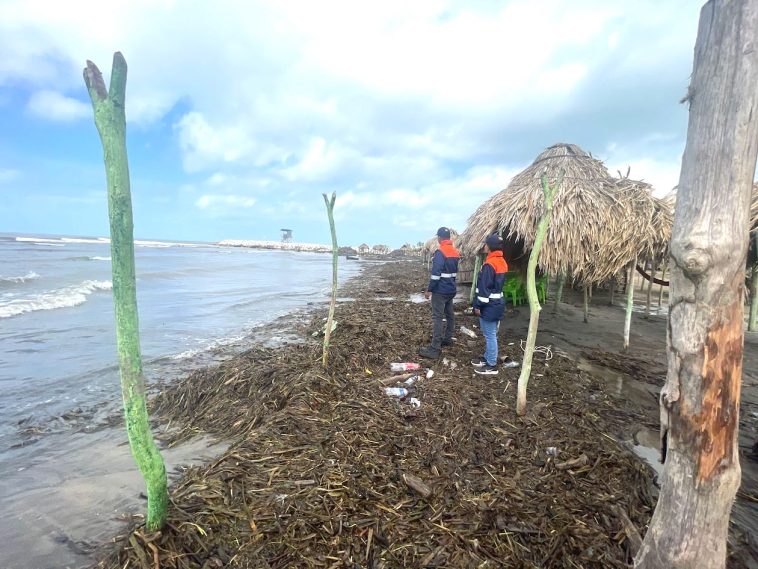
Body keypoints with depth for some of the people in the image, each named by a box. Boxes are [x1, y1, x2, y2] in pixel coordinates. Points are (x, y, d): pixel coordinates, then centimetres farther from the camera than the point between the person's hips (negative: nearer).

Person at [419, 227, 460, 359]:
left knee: (437, 318, -9)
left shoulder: (440, 252, -17)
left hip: (440, 290, -9)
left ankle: (435, 349, -10)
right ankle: (447, 338, 31)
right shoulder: (455, 252, 10)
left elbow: (436, 273, -21)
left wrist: (429, 290, -15)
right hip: (451, 290, 9)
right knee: (449, 314, 18)